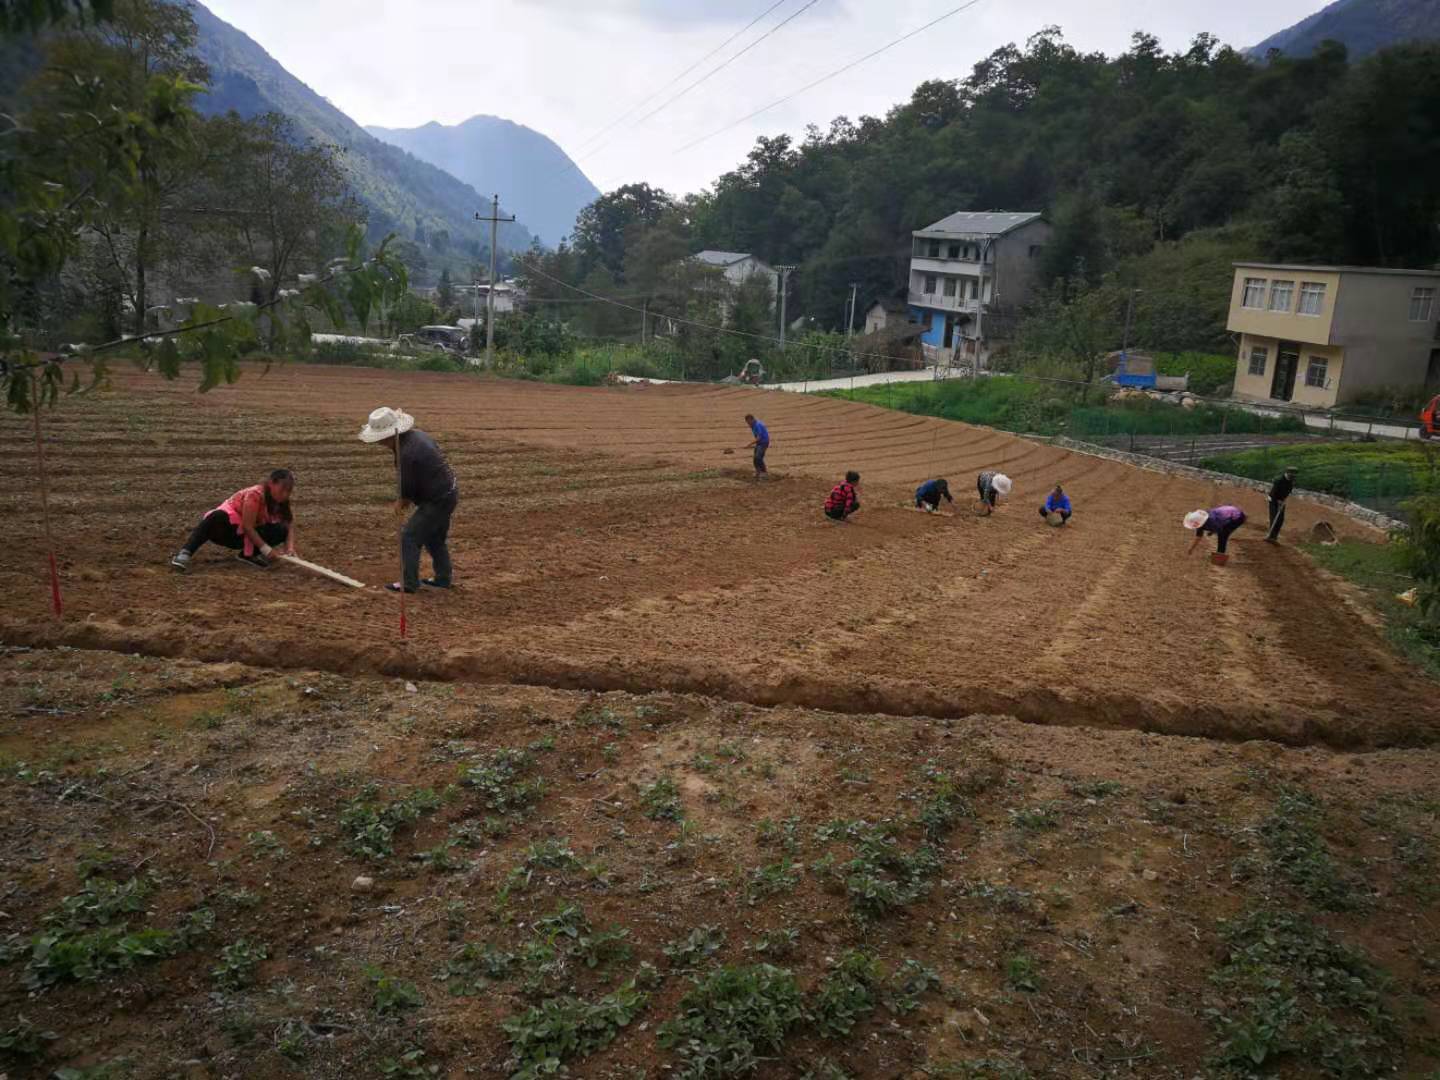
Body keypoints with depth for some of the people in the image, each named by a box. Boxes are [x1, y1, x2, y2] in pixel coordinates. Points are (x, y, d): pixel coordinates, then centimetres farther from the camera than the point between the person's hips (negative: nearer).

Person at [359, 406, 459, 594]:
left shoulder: (406, 454, -26)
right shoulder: (416, 434, 4)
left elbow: (407, 489, -16)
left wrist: (402, 502, 6)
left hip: (438, 500, -10)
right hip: (448, 492, 10)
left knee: (410, 537, -4)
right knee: (434, 537, 23)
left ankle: (408, 583, 0)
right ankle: (444, 578, 32)